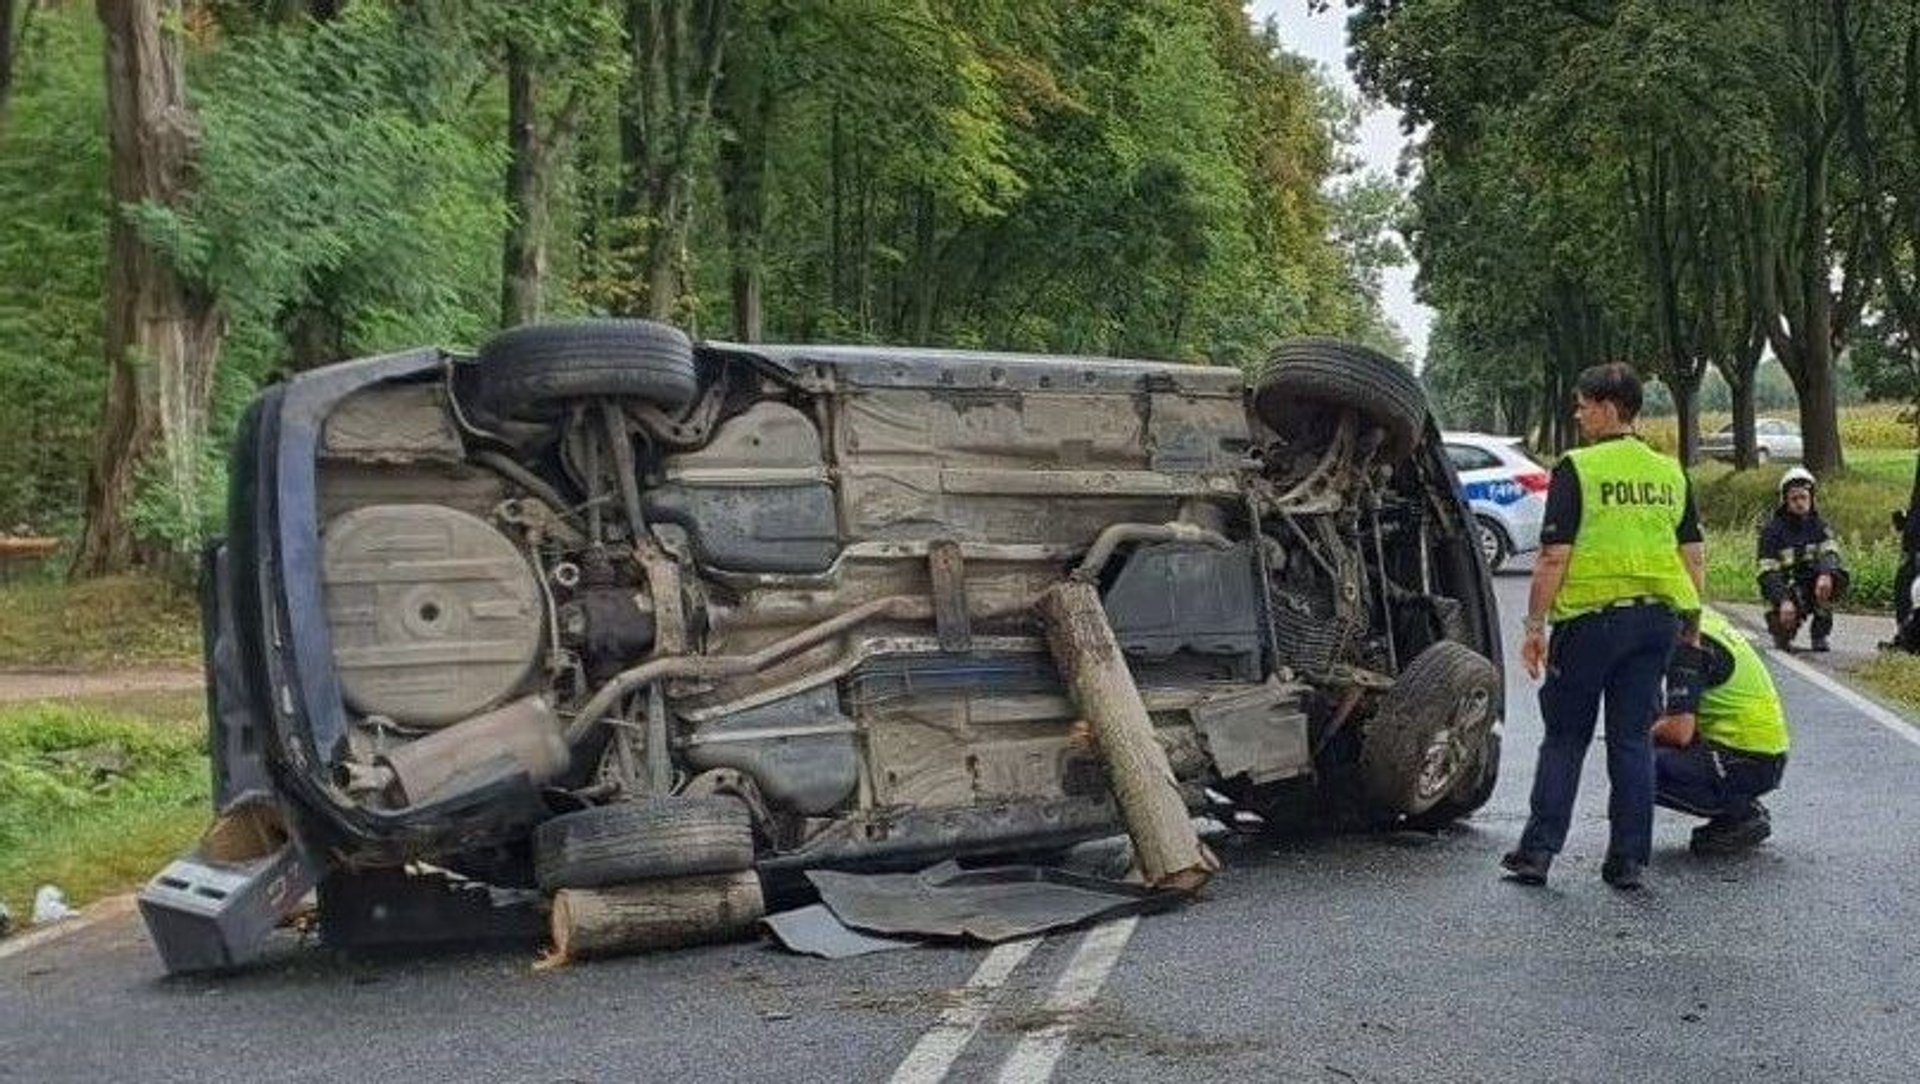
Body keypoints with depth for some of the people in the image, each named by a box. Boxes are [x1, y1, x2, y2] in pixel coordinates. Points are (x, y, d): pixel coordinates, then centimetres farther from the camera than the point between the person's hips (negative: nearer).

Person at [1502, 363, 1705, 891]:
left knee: (1565, 738, 6)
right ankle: (1629, 859, 9)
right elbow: (1695, 557, 10)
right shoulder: (1670, 473, 10)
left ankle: (1538, 851, 6)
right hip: (1658, 617, 5)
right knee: (1633, 738, 10)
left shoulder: (1576, 470, -9)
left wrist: (1534, 624, -8)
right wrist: (1688, 619, 19)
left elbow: (1554, 557, -13)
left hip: (1592, 615, -5)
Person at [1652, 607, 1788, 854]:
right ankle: (1742, 808, 13)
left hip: (1749, 762, -10)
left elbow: (1680, 731, -23)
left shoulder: (1685, 643, -17)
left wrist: (1647, 732, -3)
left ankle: (1743, 816, -6)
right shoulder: (1702, 619, 12)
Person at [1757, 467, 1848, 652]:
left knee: (1838, 579, -26)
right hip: (1785, 588, -4)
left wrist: (1825, 574, -36)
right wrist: (1783, 601, -32)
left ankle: (1820, 634, -12)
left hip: (1812, 586, 4)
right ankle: (1781, 633, 6)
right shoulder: (1772, 529, -8)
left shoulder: (1817, 524, 5)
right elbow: (1768, 573, -15)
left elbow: (1829, 552, -12)